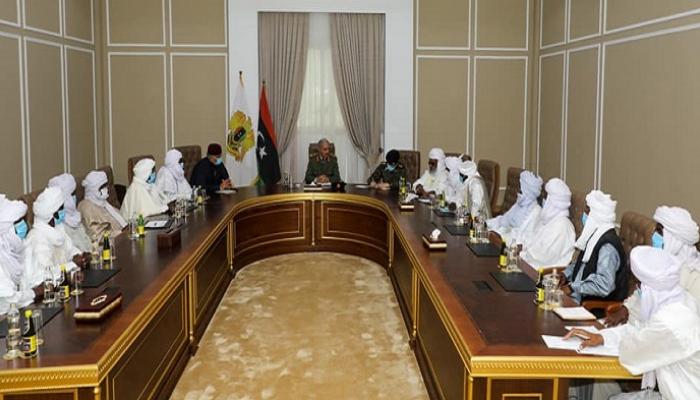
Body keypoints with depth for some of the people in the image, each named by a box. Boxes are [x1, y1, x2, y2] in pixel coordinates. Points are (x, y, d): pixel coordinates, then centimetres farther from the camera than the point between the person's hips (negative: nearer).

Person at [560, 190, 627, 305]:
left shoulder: (608, 245, -23)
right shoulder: (595, 234, 7)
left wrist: (573, 288, -22)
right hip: (581, 295, 9)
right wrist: (566, 274, 6)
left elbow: (604, 286, -29)